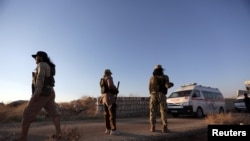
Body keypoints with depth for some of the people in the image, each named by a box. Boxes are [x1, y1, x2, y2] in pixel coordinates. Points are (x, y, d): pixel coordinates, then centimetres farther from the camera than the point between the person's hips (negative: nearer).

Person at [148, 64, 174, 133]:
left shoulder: (152, 78, 9)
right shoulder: (165, 77, 1)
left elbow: (150, 88, 9)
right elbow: (167, 86, -11)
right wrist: (171, 84, 12)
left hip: (153, 96, 2)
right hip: (161, 96, -2)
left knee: (153, 112, 5)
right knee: (163, 112, 1)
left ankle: (152, 127, 4)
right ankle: (164, 128, -3)